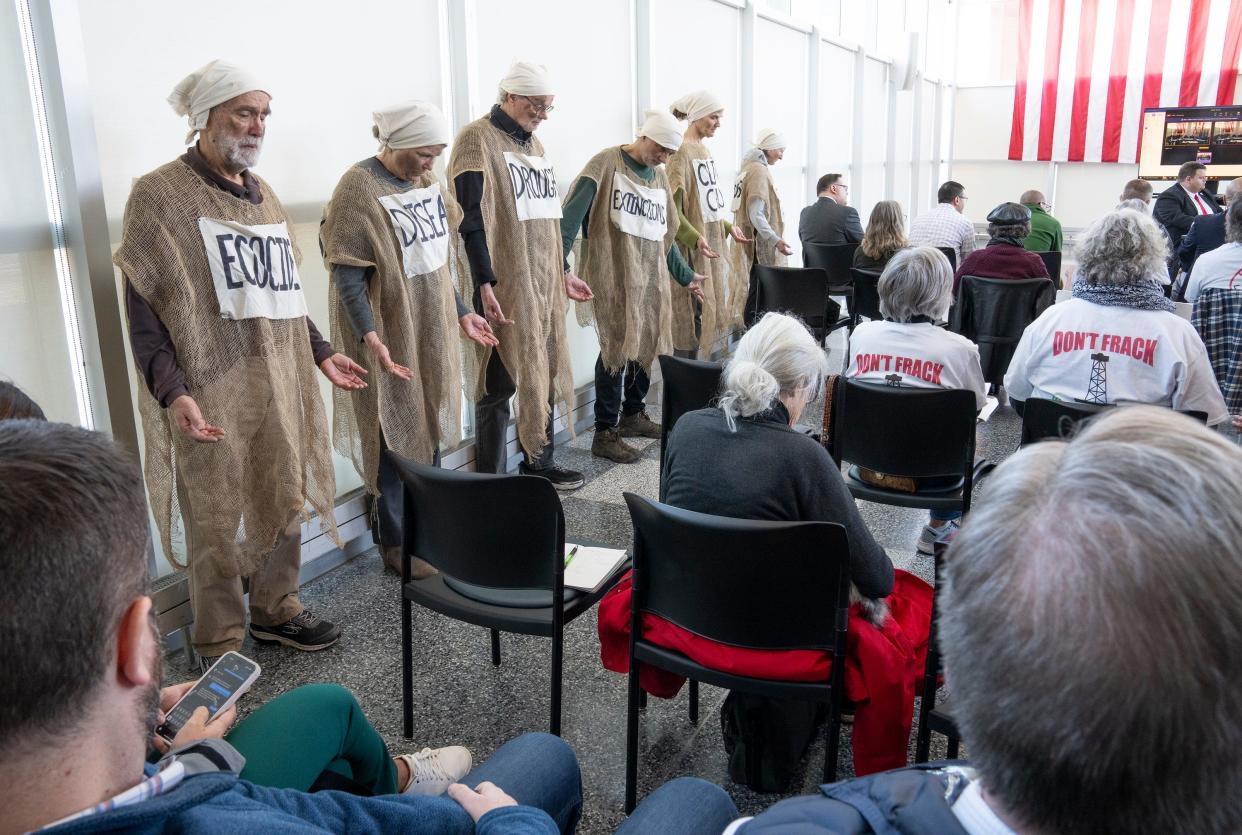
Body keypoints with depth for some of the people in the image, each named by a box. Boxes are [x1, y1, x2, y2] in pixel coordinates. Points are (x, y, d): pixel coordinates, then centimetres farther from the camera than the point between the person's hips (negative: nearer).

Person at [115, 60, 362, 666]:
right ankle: (219, 643, 20)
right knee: (216, 519, 3)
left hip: (280, 387, 6)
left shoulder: (262, 195, 14)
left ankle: (275, 610, 32)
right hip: (210, 394, -6)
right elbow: (144, 309, -10)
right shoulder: (159, 195, -6)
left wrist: (321, 353, 16)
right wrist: (172, 391, -20)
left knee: (285, 501, 13)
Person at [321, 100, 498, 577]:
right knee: (398, 436, 2)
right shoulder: (359, 189, -15)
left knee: (430, 431, 16)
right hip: (391, 340, -7)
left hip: (432, 333, 7)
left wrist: (462, 313, 15)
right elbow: (347, 277, -19)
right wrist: (369, 338, -30)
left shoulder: (424, 181, 8)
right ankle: (395, 544, 18)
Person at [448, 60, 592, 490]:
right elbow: (473, 218, -16)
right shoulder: (478, 139, -8)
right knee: (502, 381, -3)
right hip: (504, 285, -8)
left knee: (544, 372, 12)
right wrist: (485, 283, -22)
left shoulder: (533, 143, 18)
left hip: (543, 282, 8)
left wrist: (562, 272, 22)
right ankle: (489, 480, 8)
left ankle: (538, 463, 25)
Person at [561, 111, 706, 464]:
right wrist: (559, 262, -25)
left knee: (647, 343, 9)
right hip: (613, 275, -7)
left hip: (650, 276, 7)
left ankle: (633, 413, 28)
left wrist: (685, 275, 28)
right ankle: (605, 434, -1)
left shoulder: (659, 176, 17)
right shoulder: (606, 163, -5)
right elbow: (572, 215, -14)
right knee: (618, 347, -10)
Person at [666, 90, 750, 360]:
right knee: (691, 315, -6)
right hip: (691, 247, -9)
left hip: (712, 242, 9)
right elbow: (672, 209, -19)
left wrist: (728, 226, 12)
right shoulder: (681, 152, -12)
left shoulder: (703, 150, 15)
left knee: (708, 309, 11)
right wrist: (696, 239, -28)